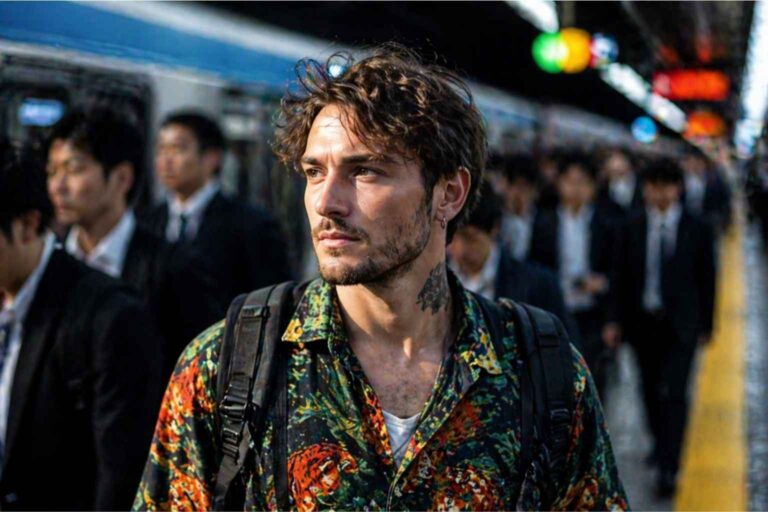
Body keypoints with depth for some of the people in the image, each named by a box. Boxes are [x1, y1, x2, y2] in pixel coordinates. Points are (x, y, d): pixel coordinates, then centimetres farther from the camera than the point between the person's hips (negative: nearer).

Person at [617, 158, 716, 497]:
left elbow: (707, 278, 3)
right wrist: (623, 319, 1)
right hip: (643, 320, 3)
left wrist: (706, 325, 3)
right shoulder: (633, 228, 2)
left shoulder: (697, 229, -1)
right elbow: (625, 276, 4)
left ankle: (668, 468, -9)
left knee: (674, 393, -10)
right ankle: (661, 444, 37)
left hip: (680, 324, -2)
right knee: (651, 390, 14)